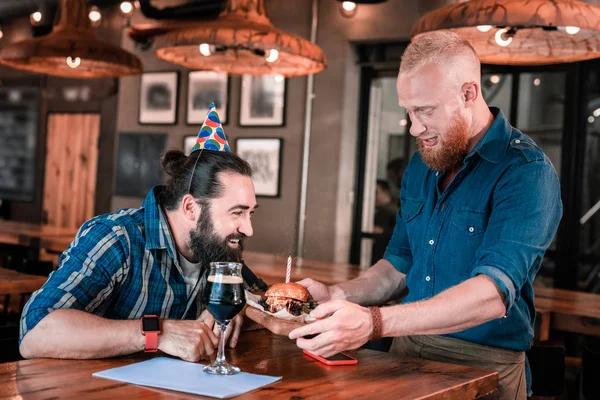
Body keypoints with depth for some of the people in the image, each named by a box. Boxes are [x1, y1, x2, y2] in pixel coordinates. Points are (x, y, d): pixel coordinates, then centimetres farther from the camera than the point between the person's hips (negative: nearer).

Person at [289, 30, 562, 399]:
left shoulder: (526, 171, -15)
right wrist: (335, 296, -2)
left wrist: (373, 323, -36)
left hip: (483, 364, -5)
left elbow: (494, 293, -27)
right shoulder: (420, 167, 8)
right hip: (408, 348, 5)